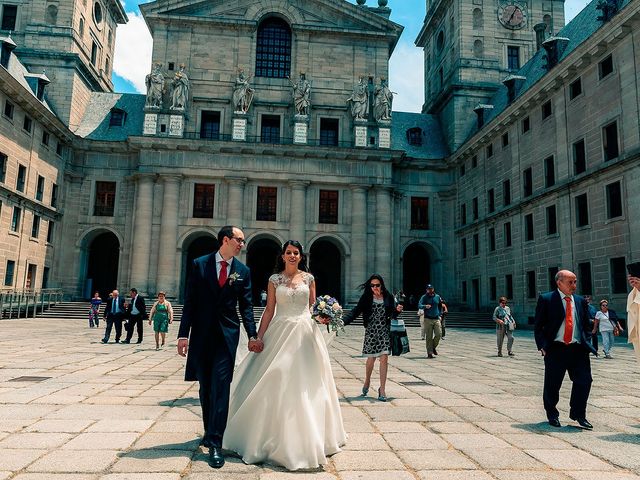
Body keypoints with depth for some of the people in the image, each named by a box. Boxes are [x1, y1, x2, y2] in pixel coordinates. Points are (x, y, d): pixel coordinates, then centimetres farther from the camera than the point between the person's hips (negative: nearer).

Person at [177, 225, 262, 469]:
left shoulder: (243, 271, 3)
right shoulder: (199, 264, 0)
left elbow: (246, 306, 4)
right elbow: (190, 301, -1)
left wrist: (252, 335, -7)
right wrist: (183, 334, -6)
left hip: (227, 334, 0)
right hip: (201, 334, 1)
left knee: (221, 386, -7)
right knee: (205, 386, 12)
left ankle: (215, 443, -3)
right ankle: (209, 431, 30)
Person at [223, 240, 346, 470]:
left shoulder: (309, 278, 6)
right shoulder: (274, 279, 4)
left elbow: (313, 306, 10)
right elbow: (269, 310, 3)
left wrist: (322, 317, -11)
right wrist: (258, 337, -2)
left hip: (305, 332, 1)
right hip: (281, 331, -1)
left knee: (305, 385, 4)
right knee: (276, 382, 1)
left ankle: (305, 438, 20)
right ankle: (275, 437, 16)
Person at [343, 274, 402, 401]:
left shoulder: (388, 297, 2)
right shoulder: (366, 298, -1)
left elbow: (392, 315, 8)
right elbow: (355, 312, -7)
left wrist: (397, 310, -15)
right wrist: (343, 321, -20)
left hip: (384, 331, 0)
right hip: (371, 331, 0)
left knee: (384, 358, -6)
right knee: (371, 358, 5)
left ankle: (382, 389, 2)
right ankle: (367, 382, 33)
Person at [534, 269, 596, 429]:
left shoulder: (581, 301, 13)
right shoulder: (546, 299, -1)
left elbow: (586, 326, 19)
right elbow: (538, 326, -1)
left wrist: (587, 343, 5)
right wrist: (542, 346, -10)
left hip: (578, 349, 4)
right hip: (555, 349, -4)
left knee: (584, 381, 0)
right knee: (552, 384, 4)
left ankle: (578, 414, 21)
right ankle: (552, 415, 25)